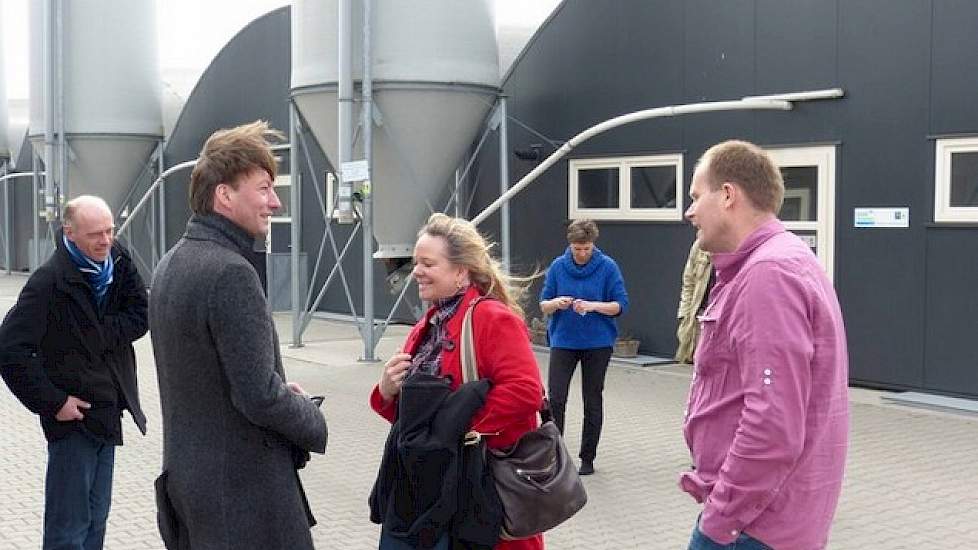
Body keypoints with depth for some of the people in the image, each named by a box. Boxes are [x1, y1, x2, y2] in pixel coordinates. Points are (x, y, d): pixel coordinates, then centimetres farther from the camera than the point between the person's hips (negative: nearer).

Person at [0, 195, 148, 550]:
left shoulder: (118, 261, 0)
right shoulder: (49, 281, -19)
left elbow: (140, 315, -2)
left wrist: (95, 335, -16)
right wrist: (53, 402, -17)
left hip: (108, 412, 7)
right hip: (73, 415, -6)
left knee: (96, 519, 19)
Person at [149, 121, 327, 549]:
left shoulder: (171, 264, 9)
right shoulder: (231, 272, -21)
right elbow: (260, 398, -23)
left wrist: (277, 387, 12)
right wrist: (316, 425, -5)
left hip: (185, 473, 9)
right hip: (240, 488, -9)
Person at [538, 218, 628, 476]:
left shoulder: (607, 267, -6)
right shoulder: (558, 266, -1)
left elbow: (620, 305, -7)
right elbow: (543, 305, 2)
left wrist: (593, 305, -23)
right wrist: (556, 303, -20)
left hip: (598, 342, -1)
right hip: (563, 341, 1)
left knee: (593, 401, 8)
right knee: (556, 399, -8)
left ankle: (587, 458, 20)